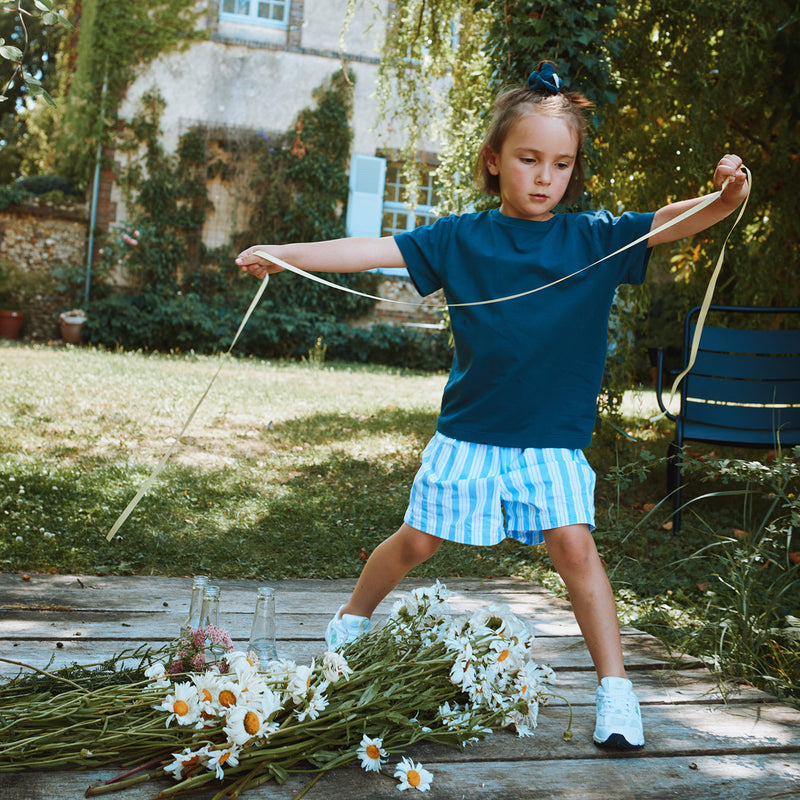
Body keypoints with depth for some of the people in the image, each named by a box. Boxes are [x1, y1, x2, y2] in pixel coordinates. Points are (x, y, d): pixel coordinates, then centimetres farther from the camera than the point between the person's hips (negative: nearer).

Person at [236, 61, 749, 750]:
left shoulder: (595, 238, -2)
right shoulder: (459, 239, -2)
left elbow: (675, 222, -11)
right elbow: (378, 251, -3)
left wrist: (728, 196, -31)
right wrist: (283, 253, -7)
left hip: (553, 440, 0)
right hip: (469, 434, 1)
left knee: (573, 541, -12)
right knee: (418, 540, 8)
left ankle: (616, 688, 1)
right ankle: (350, 623, 34)